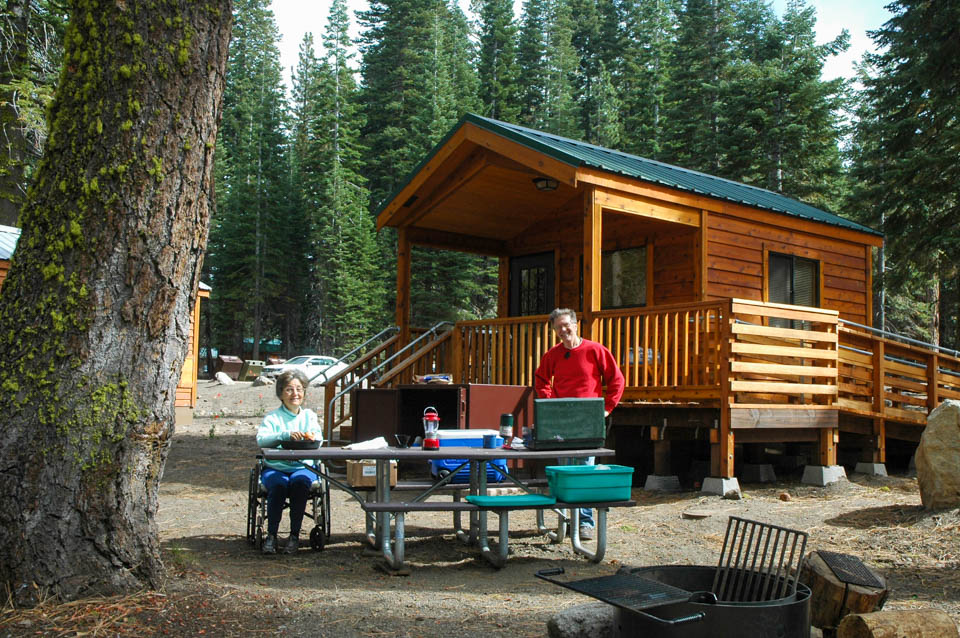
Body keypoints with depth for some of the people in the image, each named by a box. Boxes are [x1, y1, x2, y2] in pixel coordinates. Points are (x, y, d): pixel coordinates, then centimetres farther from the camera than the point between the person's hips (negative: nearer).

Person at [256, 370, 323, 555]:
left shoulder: (309, 416, 14)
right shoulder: (272, 417, 5)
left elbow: (319, 440, -1)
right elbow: (261, 439, -13)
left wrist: (312, 438, -27)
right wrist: (286, 435, -31)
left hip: (303, 467, 1)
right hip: (275, 468, -1)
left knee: (299, 482, -32)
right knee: (279, 484, -33)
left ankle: (295, 535, -20)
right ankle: (271, 535, -20)